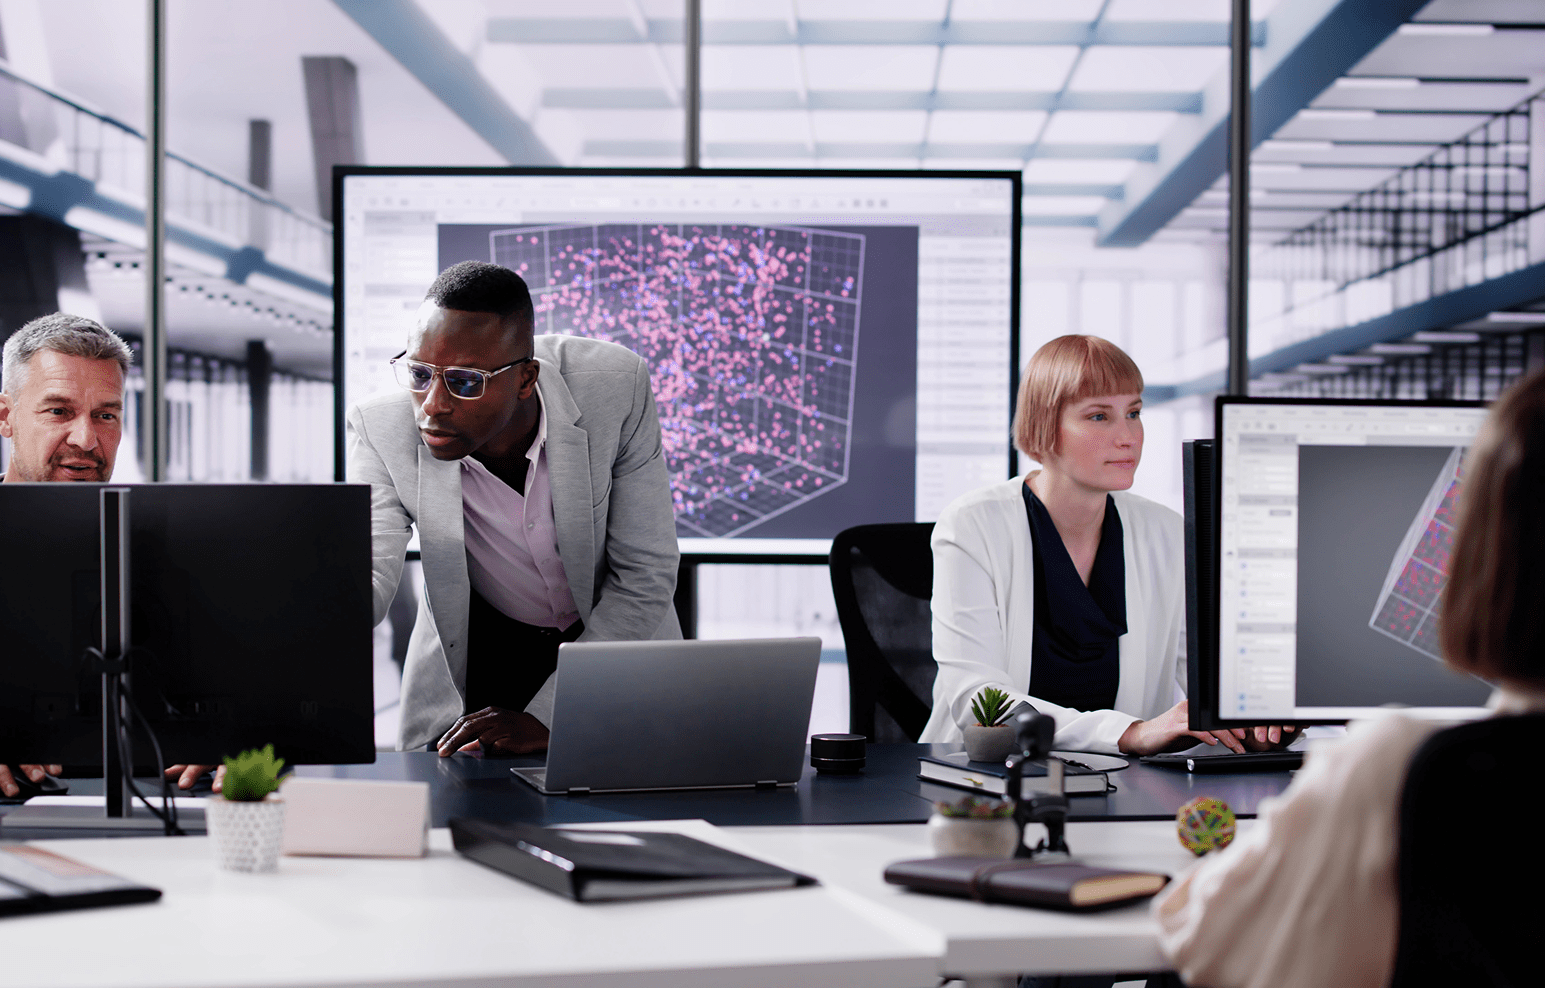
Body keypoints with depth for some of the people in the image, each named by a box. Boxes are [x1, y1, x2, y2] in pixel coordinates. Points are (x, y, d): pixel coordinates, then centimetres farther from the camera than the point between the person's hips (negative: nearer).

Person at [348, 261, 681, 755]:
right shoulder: (382, 427, -23)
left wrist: (545, 715, -27)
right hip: (482, 652, 0)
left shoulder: (616, 386, -26)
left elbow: (646, 573, -20)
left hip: (619, 635, 0)